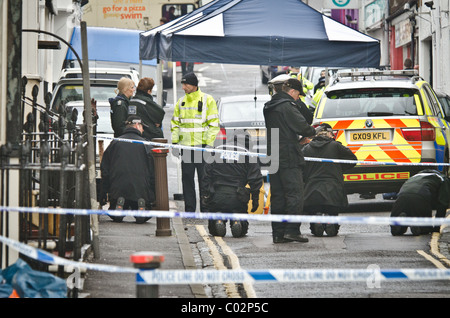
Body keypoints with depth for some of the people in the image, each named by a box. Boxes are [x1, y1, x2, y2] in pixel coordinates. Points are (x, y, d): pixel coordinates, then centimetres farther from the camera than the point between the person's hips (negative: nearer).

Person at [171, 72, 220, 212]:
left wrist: (209, 144, -12)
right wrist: (174, 143, 8)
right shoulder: (181, 101, 13)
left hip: (202, 146, -5)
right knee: (187, 177, 4)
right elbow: (175, 123, 18)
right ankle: (189, 209, 11)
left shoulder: (207, 100, -2)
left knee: (204, 178, -2)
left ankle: (206, 209, 4)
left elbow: (213, 123, -5)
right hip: (186, 146, 5)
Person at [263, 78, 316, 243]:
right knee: (295, 193, -5)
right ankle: (292, 230, -11)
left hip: (273, 158, 8)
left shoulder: (269, 107, 16)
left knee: (277, 195, 8)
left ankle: (278, 233, 7)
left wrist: (298, 140, 18)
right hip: (288, 158, -8)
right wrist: (313, 131, 7)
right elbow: (302, 126, -15)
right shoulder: (287, 106, -12)